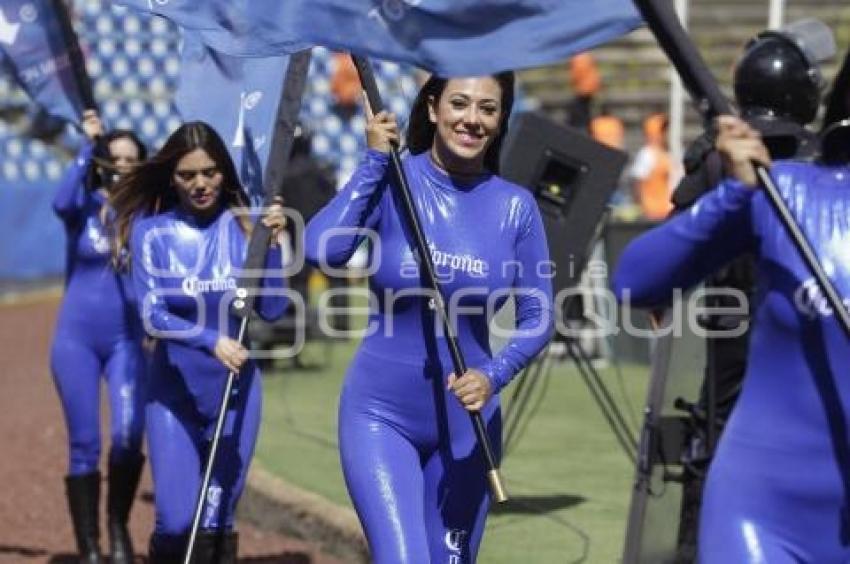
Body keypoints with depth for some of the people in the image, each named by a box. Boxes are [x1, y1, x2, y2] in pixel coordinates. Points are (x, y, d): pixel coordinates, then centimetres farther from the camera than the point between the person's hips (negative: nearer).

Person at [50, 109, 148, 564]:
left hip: (126, 340, 1)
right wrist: (86, 144, -21)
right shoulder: (84, 206, 0)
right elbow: (61, 202, -23)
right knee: (84, 445, 0)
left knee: (128, 435, -18)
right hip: (76, 338, 0)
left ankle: (118, 527, 5)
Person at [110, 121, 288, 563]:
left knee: (217, 520, 3)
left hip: (236, 392, 1)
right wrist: (211, 341, -30)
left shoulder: (245, 225, -3)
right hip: (174, 392, -1)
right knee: (176, 521, -8)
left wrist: (272, 245, -19)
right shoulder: (152, 230, -6)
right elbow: (152, 316, -15)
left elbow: (271, 310, -6)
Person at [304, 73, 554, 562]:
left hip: (467, 421, 3)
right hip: (381, 415, -3)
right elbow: (321, 249, -23)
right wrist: (375, 160, -19)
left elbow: (538, 315, -1)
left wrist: (494, 375, -19)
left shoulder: (515, 206, -2)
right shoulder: (392, 182, -7)